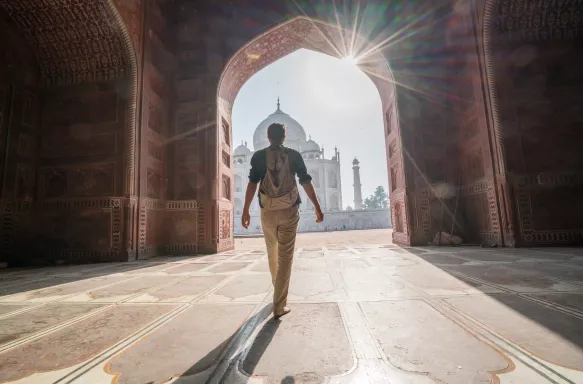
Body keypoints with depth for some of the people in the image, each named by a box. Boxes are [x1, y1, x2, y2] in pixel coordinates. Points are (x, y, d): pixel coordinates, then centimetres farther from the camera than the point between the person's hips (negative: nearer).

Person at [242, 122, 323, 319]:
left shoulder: (259, 156, 4)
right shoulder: (294, 155, 3)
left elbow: (252, 183, -6)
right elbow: (306, 182, -2)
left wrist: (245, 210, -5)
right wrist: (317, 207, 1)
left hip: (268, 211, 2)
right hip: (289, 210, -1)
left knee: (273, 253, 22)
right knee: (285, 256, 2)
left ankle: (279, 290, 42)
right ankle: (279, 305, 3)